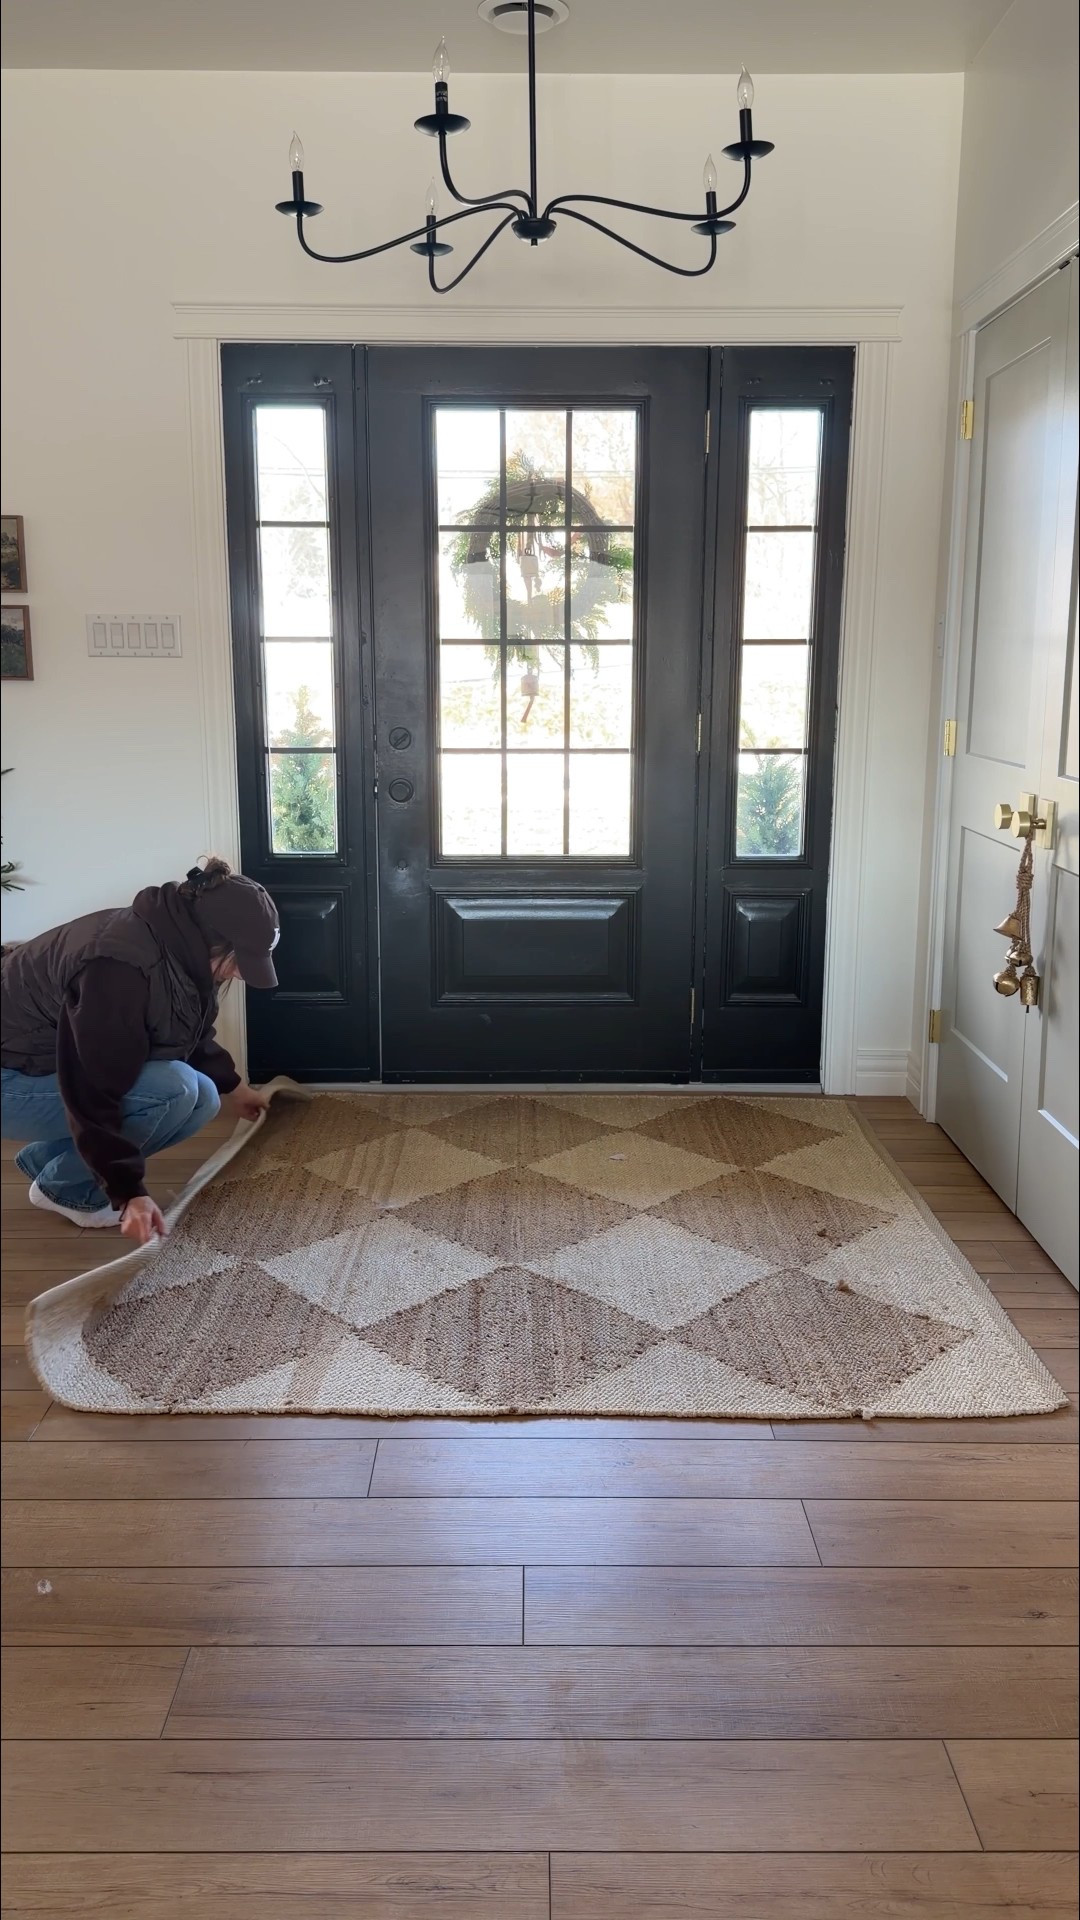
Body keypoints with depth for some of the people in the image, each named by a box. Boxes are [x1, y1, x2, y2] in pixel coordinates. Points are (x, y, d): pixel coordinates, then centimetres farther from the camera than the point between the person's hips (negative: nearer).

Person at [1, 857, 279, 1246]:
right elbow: (94, 1094, -32)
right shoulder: (123, 967, -34)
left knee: (202, 1097, 1)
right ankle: (65, 1186, -5)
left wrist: (230, 1086, 28)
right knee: (174, 1090, -26)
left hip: (62, 1066, 10)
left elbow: (193, 1036, 19)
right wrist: (129, 1191, -32)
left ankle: (45, 1156, 11)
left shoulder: (182, 949, -3)